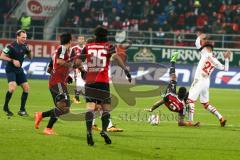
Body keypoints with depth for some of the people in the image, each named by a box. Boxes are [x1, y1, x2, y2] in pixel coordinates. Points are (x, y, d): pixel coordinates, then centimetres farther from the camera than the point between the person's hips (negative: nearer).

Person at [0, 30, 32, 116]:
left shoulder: (24, 46, 3)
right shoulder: (11, 46, -17)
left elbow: (30, 57, 13)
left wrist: (29, 51, -9)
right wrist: (13, 60, -26)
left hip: (19, 70, 7)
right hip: (10, 70, -7)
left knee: (26, 87, 0)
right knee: (13, 87, -24)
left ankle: (22, 110, 10)